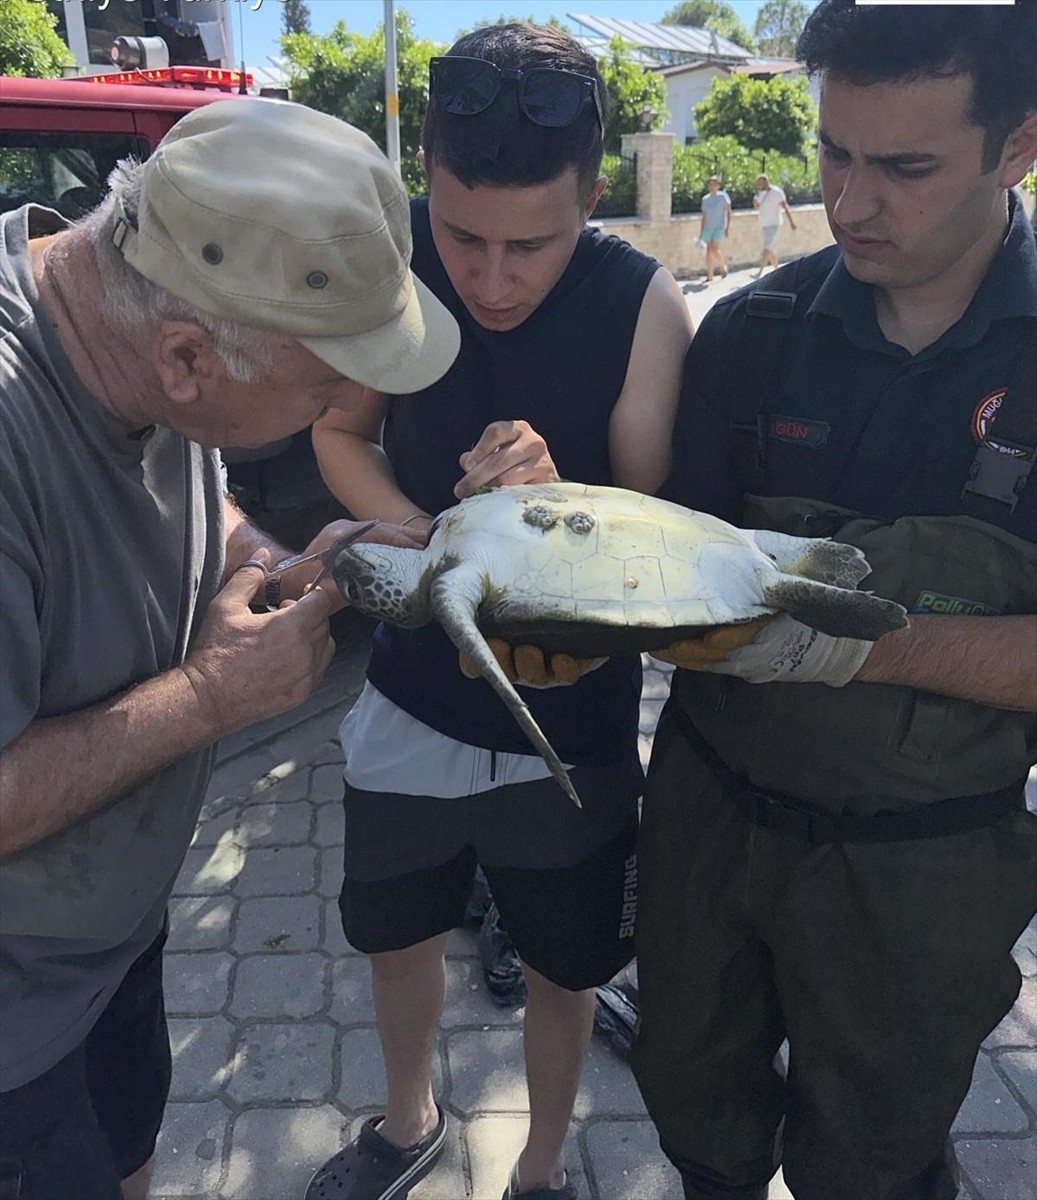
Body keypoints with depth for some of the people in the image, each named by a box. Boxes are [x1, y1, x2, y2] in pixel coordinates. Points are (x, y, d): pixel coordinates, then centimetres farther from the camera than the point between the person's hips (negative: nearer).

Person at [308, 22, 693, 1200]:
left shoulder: (642, 304, -21)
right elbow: (341, 432, -1)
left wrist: (552, 504, -39)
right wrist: (428, 544, -19)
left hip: (572, 713, -2)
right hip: (414, 689, 3)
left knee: (561, 965, 18)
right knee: (394, 930, 23)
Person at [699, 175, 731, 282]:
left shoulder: (722, 196, 1)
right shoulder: (705, 199, 11)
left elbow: (728, 212, 1)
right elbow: (704, 216, 15)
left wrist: (728, 227, -7)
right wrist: (701, 232, 12)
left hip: (719, 226, -4)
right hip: (708, 227, 4)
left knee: (714, 248, -16)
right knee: (709, 250, -1)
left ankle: (723, 266, 10)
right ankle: (709, 276, 3)